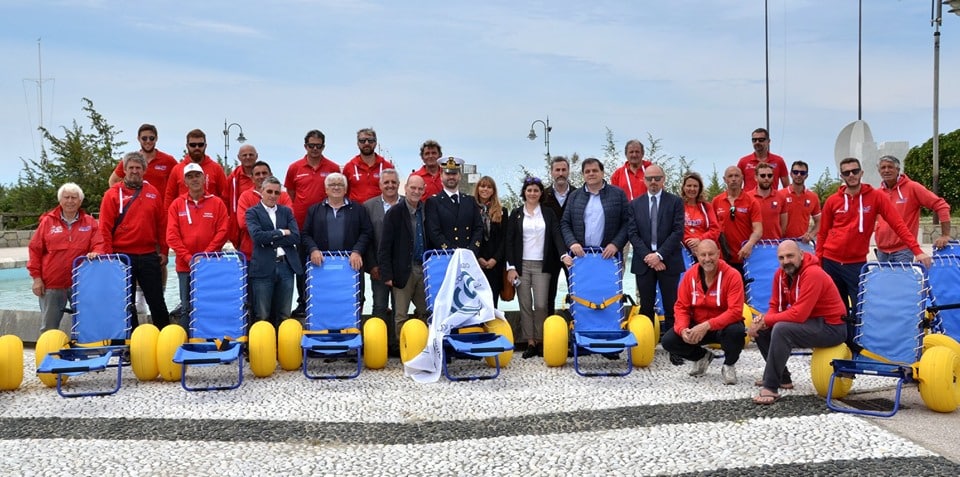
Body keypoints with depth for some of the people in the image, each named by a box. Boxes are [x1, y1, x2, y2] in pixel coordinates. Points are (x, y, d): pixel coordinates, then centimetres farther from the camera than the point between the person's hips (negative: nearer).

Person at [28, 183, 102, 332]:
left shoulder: (90, 223, 6)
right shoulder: (47, 221, 4)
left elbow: (98, 244, 2)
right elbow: (35, 249, 5)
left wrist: (95, 253, -22)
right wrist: (36, 277, 0)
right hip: (52, 284, 0)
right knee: (48, 327, 5)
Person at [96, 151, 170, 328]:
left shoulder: (153, 193, 8)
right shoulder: (113, 194, -1)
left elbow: (162, 225, 10)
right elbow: (105, 228, -4)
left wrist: (164, 251, 7)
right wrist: (108, 254, -8)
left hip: (149, 256, 2)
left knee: (157, 301, 6)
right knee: (126, 303, 7)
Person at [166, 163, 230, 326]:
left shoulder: (217, 203, 4)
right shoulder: (177, 204, 7)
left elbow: (223, 231, -2)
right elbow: (172, 236, 1)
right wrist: (188, 258, -9)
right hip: (185, 265, 1)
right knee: (187, 308, 4)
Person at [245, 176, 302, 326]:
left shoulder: (286, 211, 15)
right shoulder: (252, 212, 5)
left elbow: (296, 237, 1)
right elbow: (257, 235, -13)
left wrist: (270, 239, -7)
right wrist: (281, 232, -6)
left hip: (286, 267, 3)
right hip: (263, 268, -3)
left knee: (284, 315, 7)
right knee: (262, 316, 1)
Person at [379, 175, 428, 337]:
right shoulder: (394, 213, -5)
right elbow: (385, 247, -7)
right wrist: (387, 275, -10)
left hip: (424, 270, 4)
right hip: (403, 271, -4)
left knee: (425, 313, 10)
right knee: (401, 316, 2)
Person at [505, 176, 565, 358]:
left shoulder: (548, 214, 8)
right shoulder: (516, 214, 7)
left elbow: (557, 236, 0)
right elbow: (509, 241, 4)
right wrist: (510, 267, -4)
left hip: (542, 265, 0)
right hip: (521, 265, 0)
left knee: (541, 305, -7)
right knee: (525, 305, 0)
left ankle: (540, 341, 7)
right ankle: (530, 343, 8)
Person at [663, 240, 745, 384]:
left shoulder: (732, 275, -19)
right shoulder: (690, 275, -6)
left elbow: (735, 311, -26)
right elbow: (681, 307, -3)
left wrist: (707, 325, -36)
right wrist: (682, 329, -24)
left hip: (723, 326, -4)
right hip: (696, 326, 4)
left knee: (737, 331, -38)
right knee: (668, 341, -16)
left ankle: (729, 365, -3)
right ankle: (702, 357, 16)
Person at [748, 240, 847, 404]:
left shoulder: (813, 274, -24)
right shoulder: (781, 274, 1)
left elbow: (798, 315, -30)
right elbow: (776, 307, 6)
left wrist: (765, 320, -23)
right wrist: (764, 320, -16)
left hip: (831, 327, -9)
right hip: (809, 322, 9)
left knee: (781, 329, -31)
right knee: (761, 330, 2)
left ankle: (771, 389, -24)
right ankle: (783, 379, 14)